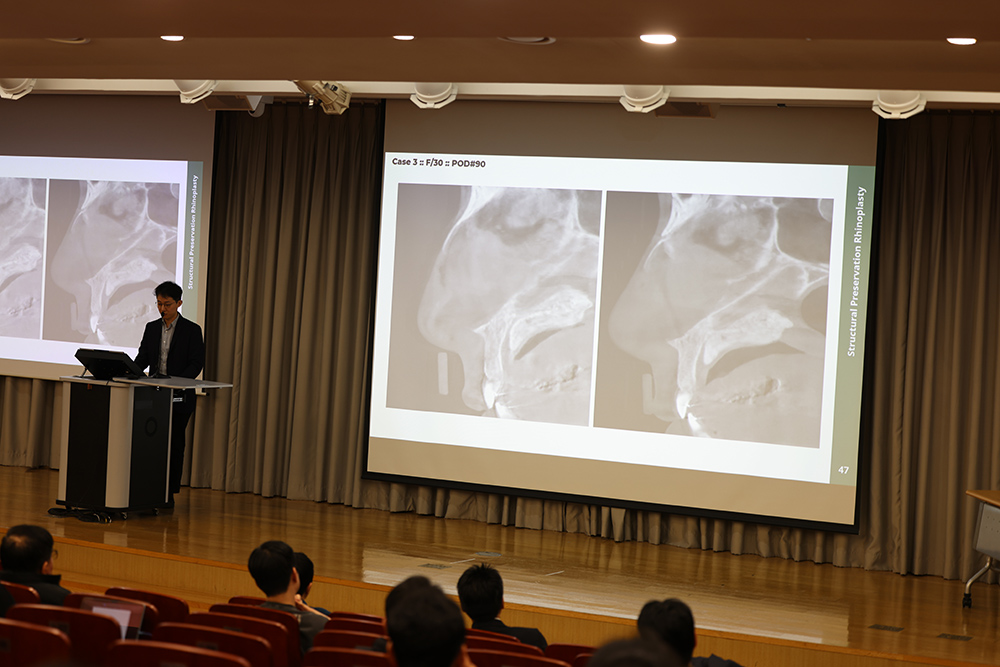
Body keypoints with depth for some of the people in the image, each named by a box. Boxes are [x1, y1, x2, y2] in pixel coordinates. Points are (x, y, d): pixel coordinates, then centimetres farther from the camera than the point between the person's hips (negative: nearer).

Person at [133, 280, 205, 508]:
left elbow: (196, 364, -6)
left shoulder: (191, 330, -1)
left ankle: (169, 494, 5)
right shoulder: (151, 328, 12)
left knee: (174, 444, 0)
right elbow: (142, 358, 12)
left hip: (179, 397, -4)